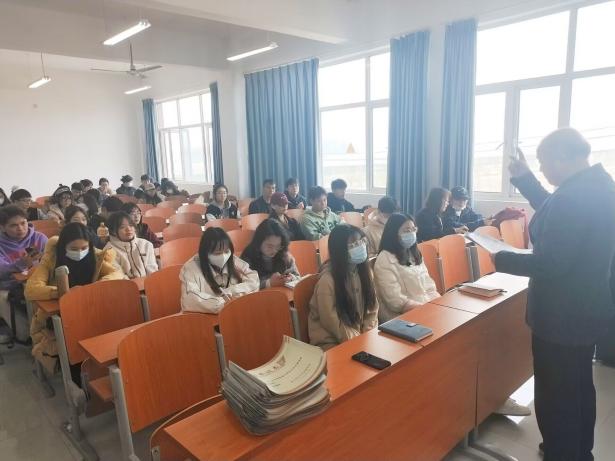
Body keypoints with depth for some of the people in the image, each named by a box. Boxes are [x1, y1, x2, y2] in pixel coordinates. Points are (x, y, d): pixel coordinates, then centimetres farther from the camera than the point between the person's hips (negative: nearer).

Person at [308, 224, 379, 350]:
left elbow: (372, 308, 5)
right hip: (331, 342, -6)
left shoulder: (364, 269, 0)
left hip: (361, 336, 6)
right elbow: (333, 323, -17)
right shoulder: (327, 280, -21)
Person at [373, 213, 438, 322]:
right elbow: (396, 302, -17)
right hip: (403, 316, -8)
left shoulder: (415, 253, 14)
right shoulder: (384, 260, -12)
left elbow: (428, 285, 13)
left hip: (428, 306, 8)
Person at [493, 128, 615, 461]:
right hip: (588, 307, 10)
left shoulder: (573, 195, -27)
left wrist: (502, 259, -14)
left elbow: (550, 264, -28)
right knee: (578, 387, 26)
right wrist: (524, 178, 15)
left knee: (555, 395, 7)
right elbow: (556, 214, 18)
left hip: (562, 315, -10)